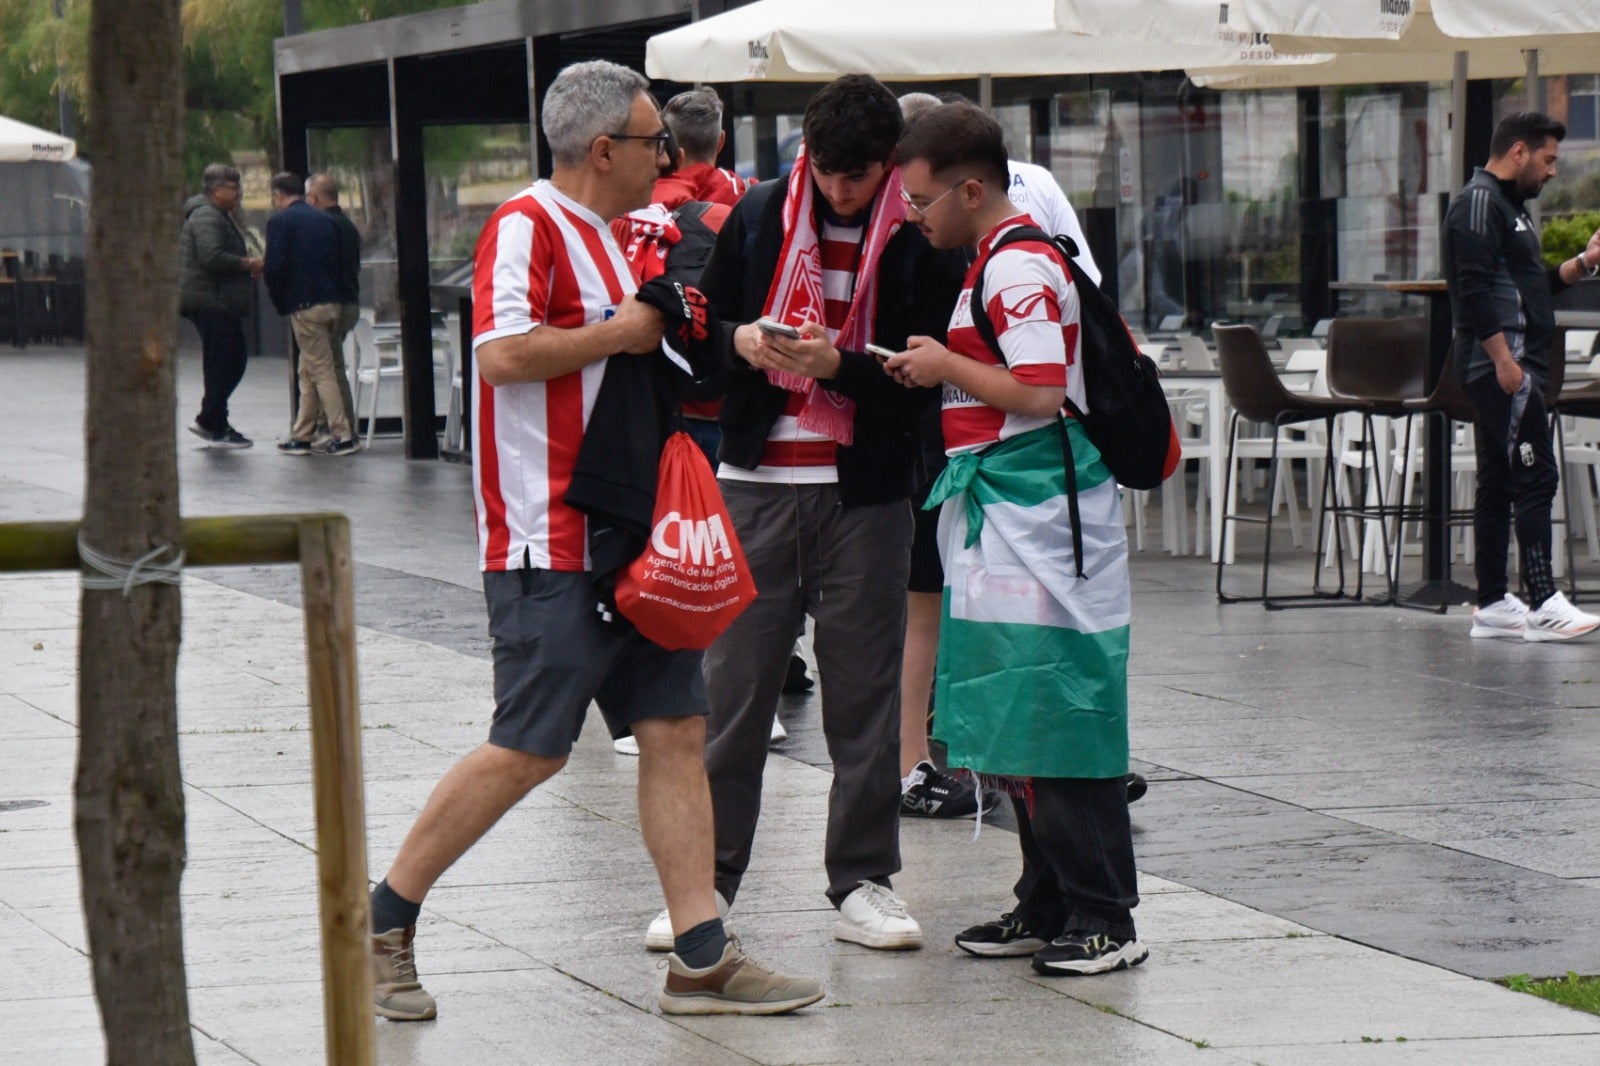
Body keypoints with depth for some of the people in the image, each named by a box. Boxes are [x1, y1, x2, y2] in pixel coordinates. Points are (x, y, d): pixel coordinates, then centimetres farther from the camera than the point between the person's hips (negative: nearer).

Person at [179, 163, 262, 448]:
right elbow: (212, 257, -27)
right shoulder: (206, 217, -14)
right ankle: (217, 429, -1)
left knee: (235, 360, 13)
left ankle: (207, 420, 19)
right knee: (220, 364, -7)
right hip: (209, 303, -11)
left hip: (223, 304, 11)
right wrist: (249, 264, -19)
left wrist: (249, 265, 15)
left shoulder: (221, 216, 21)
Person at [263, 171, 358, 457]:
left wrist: (281, 304, 0)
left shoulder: (280, 221, -6)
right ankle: (301, 435, 18)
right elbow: (340, 263, 13)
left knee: (322, 371, -4)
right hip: (331, 303, 7)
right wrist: (335, 293, 15)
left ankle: (343, 435, -7)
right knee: (308, 372, 14)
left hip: (304, 306, -7)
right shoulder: (325, 221, 14)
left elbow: (274, 269, -13)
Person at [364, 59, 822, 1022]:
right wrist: (621, 333, -15)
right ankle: (382, 925, 5)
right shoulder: (528, 227, -12)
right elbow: (502, 353, -26)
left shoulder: (609, 238, 19)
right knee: (529, 752, -8)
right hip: (550, 545, -10)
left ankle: (701, 958, 3)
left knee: (677, 731, 3)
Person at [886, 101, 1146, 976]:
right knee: (1015, 726, 13)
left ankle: (1102, 919, -6)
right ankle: (1047, 906, 20)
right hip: (1004, 522, 11)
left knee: (1049, 719, -9)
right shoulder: (1003, 259, 18)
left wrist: (946, 368, -11)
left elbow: (1040, 390, -22)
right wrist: (937, 365, 12)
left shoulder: (1017, 266, -15)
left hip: (1037, 522, -11)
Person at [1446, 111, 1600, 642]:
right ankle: (1542, 603, -16)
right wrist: (1503, 358, -22)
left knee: (1498, 485, 10)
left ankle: (1492, 606, 11)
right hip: (1500, 364, -11)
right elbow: (1475, 290, -19)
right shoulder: (1478, 204, -11)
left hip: (1515, 365, 11)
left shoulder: (1509, 207, 22)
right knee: (1536, 476, -14)